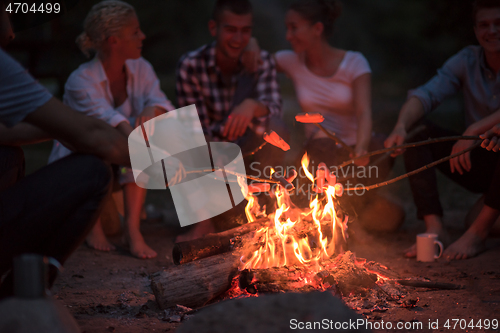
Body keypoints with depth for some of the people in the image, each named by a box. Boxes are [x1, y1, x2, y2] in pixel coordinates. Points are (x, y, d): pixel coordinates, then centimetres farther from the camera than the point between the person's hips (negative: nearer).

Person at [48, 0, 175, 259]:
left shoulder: (141, 69, -2)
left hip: (124, 166, 4)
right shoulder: (81, 81, -22)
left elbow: (158, 102, -18)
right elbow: (107, 119, -38)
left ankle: (132, 228, -29)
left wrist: (152, 113, -42)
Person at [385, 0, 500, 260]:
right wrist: (401, 126, -30)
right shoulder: (467, 61, 2)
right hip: (478, 164, 4)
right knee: (418, 134, -14)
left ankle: (478, 231, -29)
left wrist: (473, 131, -39)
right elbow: (426, 94, -11)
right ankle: (435, 229, -25)